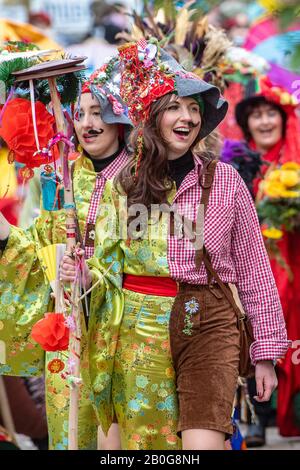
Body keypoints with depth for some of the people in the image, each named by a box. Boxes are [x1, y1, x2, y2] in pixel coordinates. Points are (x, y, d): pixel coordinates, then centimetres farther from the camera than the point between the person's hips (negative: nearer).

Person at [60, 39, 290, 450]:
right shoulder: (120, 185, 5)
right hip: (139, 329, 2)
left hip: (208, 324, -2)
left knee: (203, 442, -16)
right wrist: (85, 275, -10)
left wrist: (266, 352, 4)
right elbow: (111, 270, 13)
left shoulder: (225, 181, 1)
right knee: (146, 438, 7)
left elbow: (254, 269, 5)